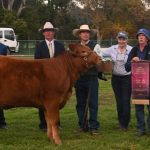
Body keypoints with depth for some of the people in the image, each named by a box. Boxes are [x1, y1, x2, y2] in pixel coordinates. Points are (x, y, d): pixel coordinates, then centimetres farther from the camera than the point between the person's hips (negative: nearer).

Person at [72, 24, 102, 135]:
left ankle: (94, 127, 3)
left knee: (93, 104, -3)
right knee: (80, 104, 9)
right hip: (79, 78, 4)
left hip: (91, 78, -4)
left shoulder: (95, 46, 1)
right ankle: (83, 126, 18)